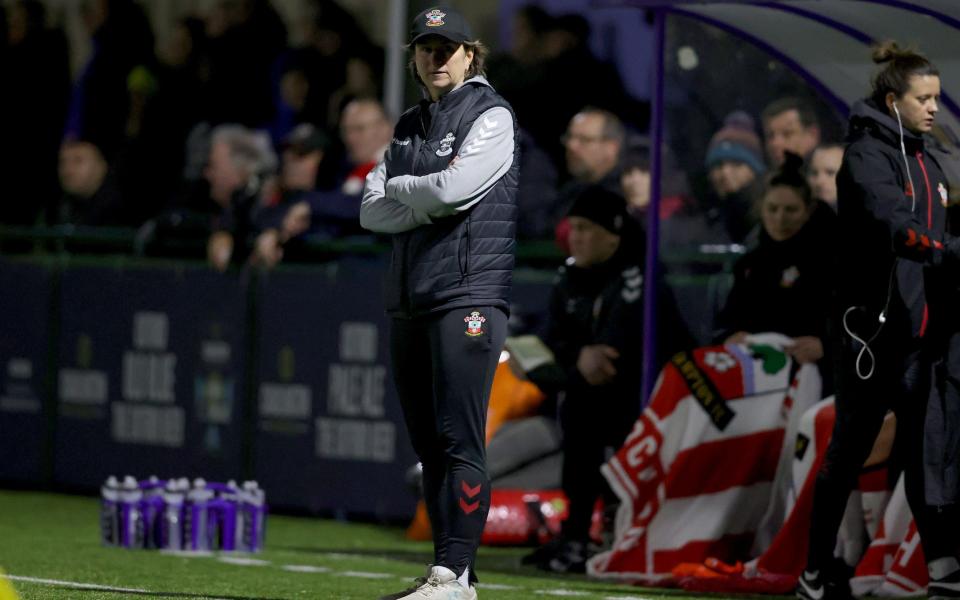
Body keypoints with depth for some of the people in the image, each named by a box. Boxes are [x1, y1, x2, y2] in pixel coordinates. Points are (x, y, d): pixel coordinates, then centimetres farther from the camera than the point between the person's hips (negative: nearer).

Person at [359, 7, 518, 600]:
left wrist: (399, 186, 3)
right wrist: (428, 204, -7)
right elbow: (372, 212, 9)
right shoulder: (409, 128, 20)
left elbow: (452, 189, -15)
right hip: (409, 301, 8)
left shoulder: (491, 116, -1)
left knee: (460, 439, -13)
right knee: (429, 443, 7)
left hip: (469, 296, -8)